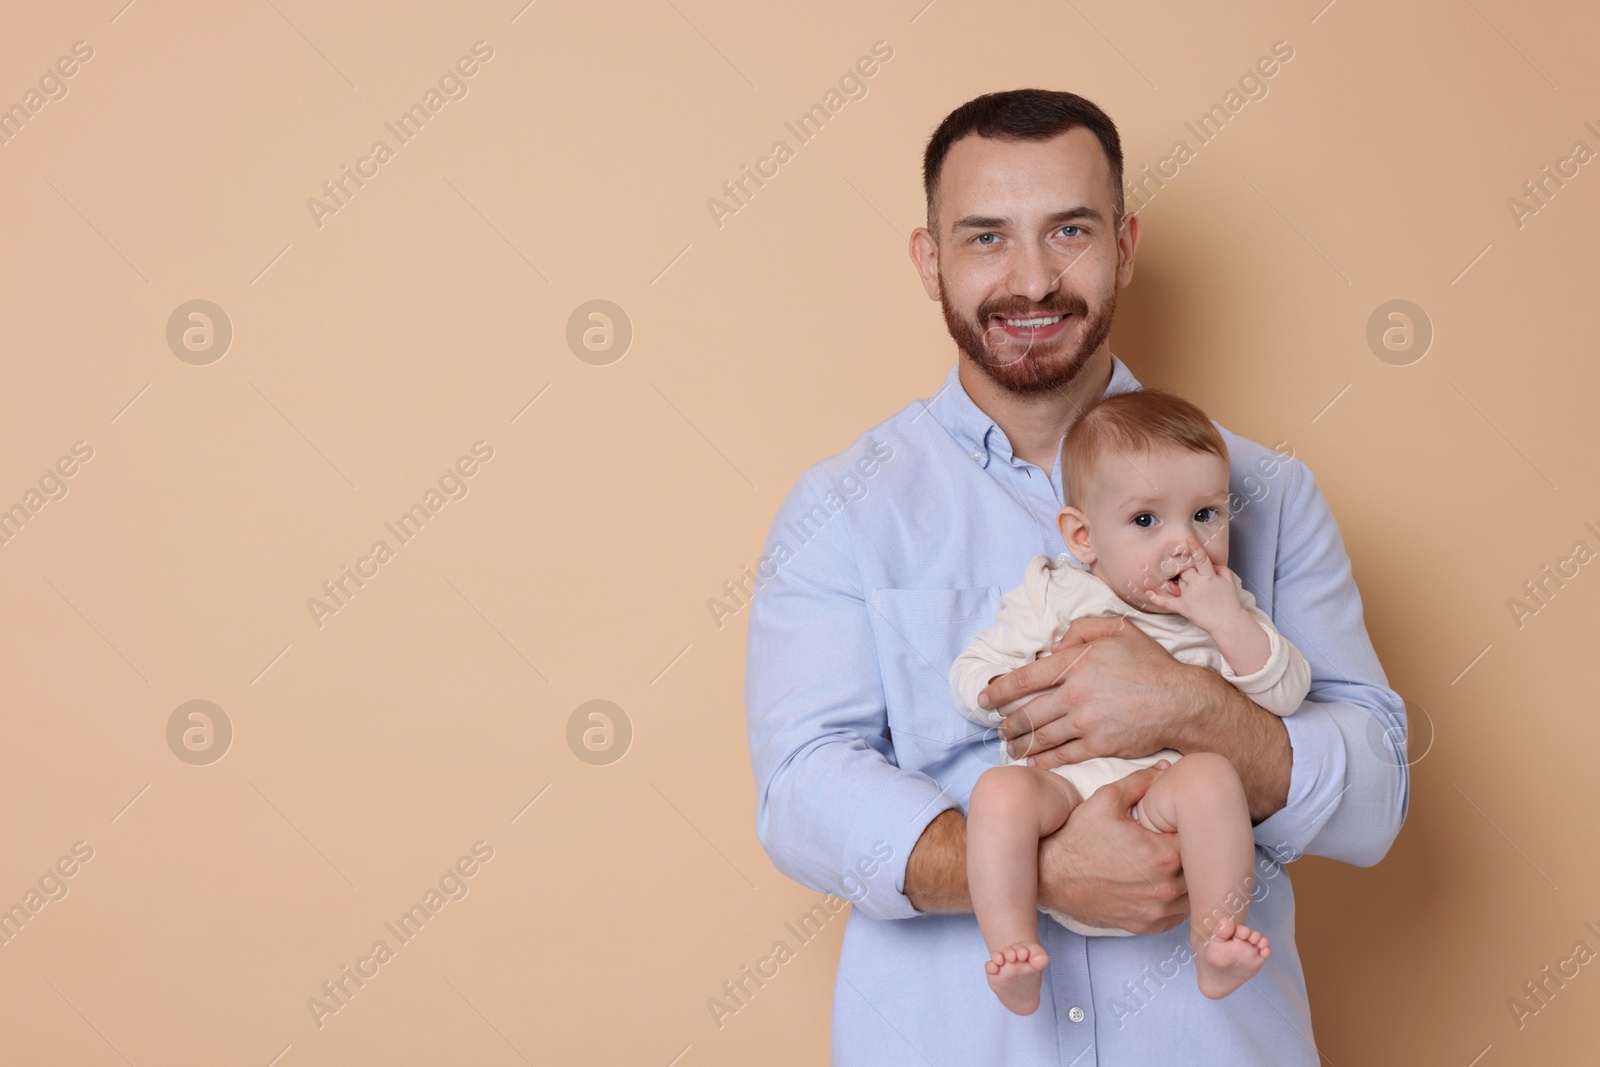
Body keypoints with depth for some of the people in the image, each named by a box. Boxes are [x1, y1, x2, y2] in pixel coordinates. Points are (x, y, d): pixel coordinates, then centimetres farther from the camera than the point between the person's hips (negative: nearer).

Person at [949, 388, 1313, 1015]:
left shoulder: (1228, 610, 17)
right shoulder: (1053, 597, 12)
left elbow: (1286, 694, 5)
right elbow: (971, 679, 8)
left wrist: (1228, 621, -8)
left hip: (1164, 805, 0)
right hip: (1063, 789, 0)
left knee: (1210, 775, -32)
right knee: (1000, 790, -31)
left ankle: (1215, 949, -27)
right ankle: (1012, 953, -28)